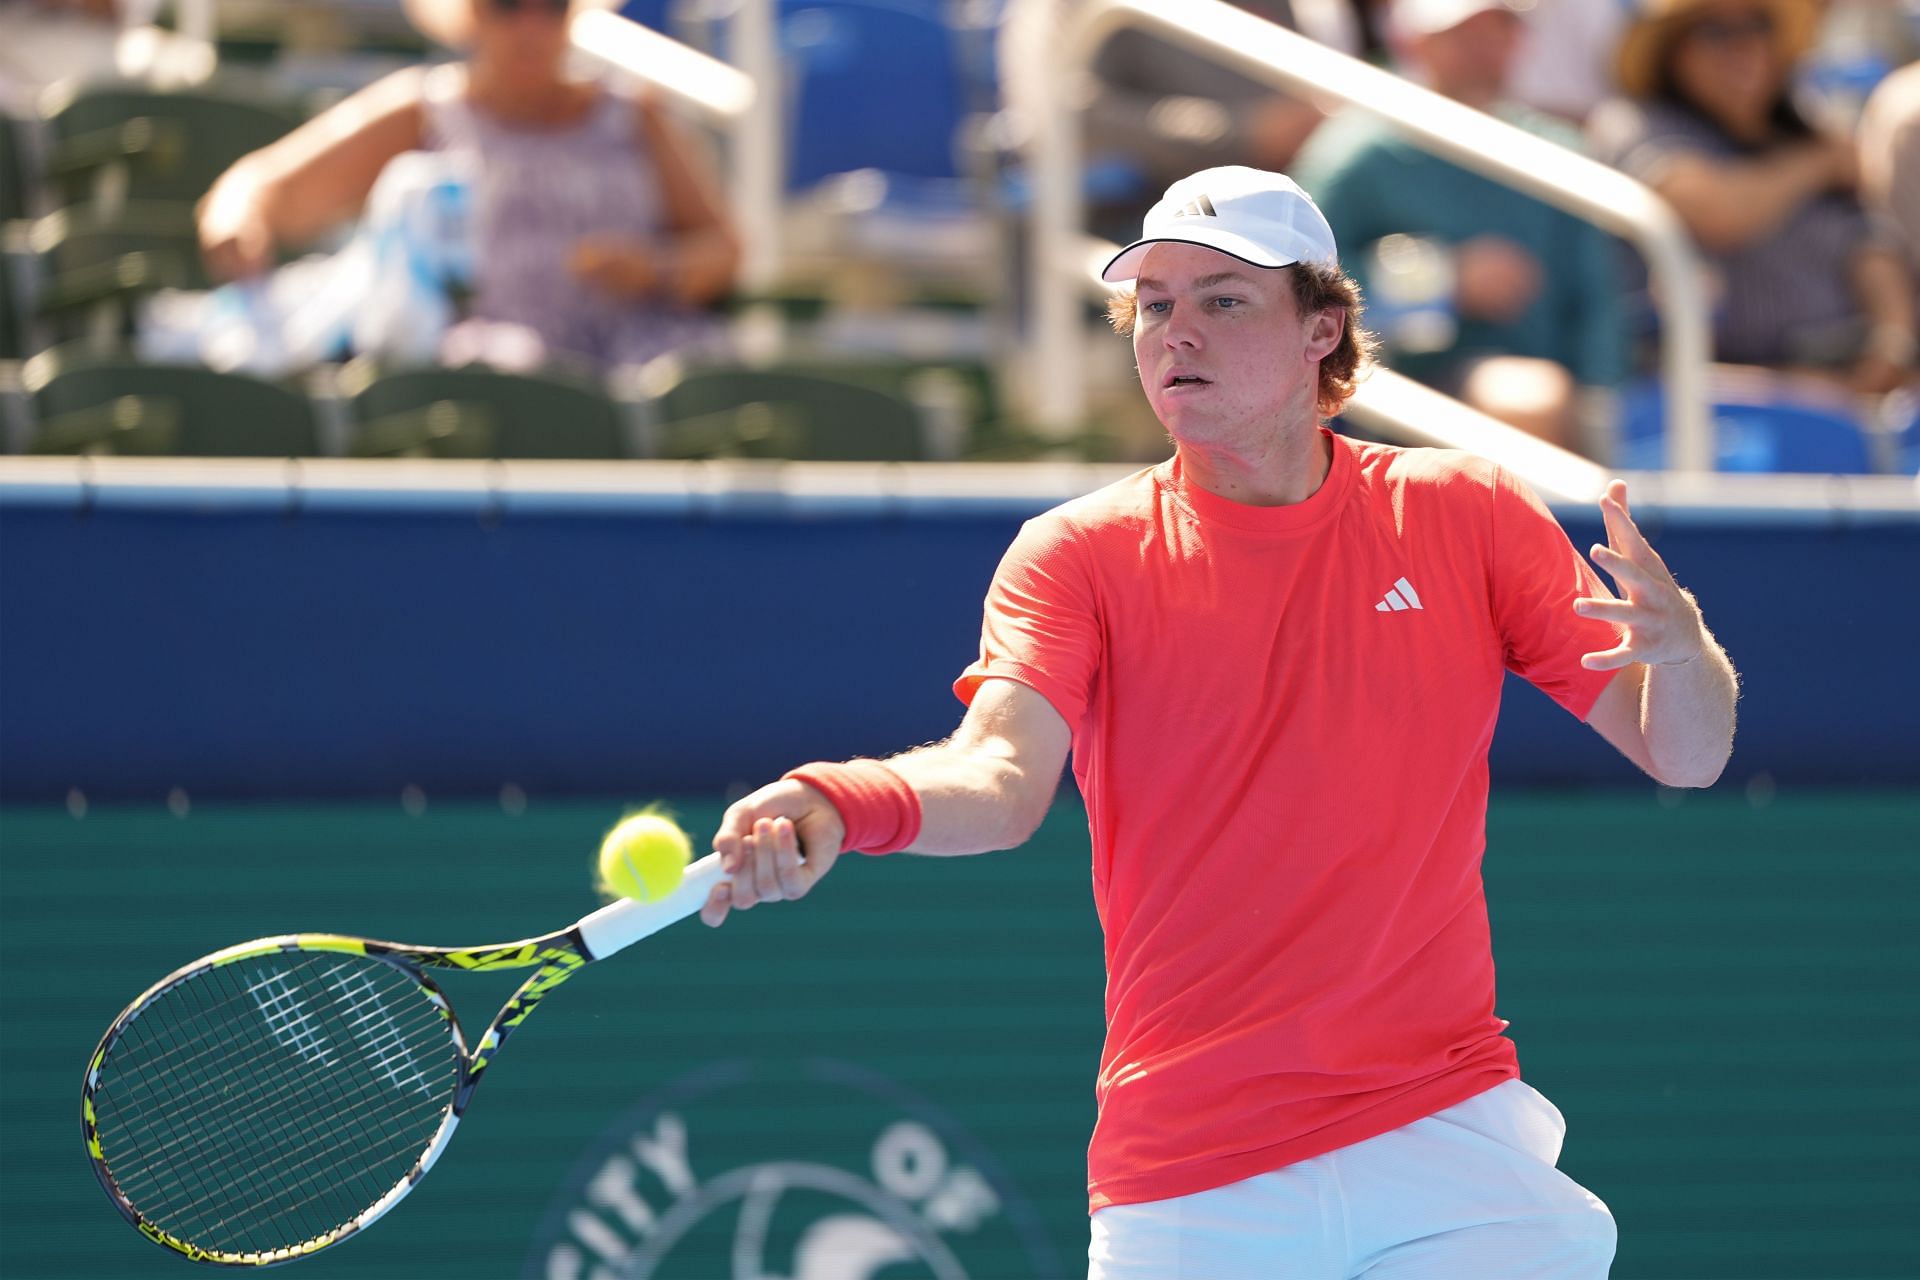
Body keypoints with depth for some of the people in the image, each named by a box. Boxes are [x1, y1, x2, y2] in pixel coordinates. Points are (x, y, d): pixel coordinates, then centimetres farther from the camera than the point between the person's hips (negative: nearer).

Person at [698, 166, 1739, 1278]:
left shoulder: (1464, 514, 5)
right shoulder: (1080, 555, 1)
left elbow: (1684, 756, 3)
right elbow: (1000, 778, -16)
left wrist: (1677, 646, -21)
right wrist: (839, 806, -38)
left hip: (1448, 1135, 1)